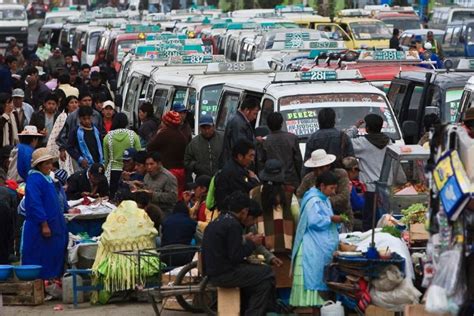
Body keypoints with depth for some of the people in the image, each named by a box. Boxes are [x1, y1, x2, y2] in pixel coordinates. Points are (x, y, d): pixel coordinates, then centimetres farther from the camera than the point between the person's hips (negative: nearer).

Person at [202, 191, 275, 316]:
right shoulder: (233, 225, -17)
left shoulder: (217, 222, 12)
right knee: (266, 274, -6)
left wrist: (244, 240, 21)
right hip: (223, 275, -10)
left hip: (212, 271, 10)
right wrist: (252, 243, -6)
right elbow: (236, 256, -19)